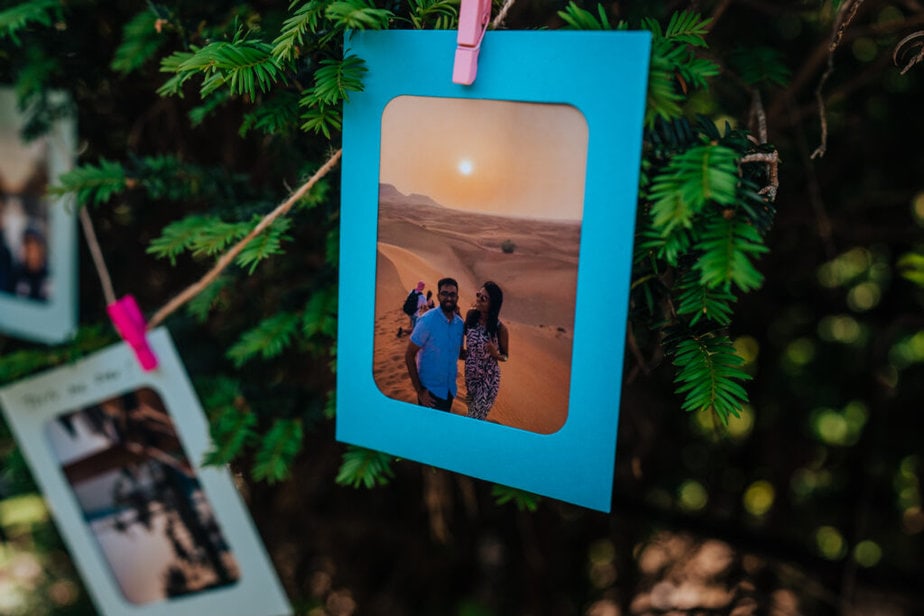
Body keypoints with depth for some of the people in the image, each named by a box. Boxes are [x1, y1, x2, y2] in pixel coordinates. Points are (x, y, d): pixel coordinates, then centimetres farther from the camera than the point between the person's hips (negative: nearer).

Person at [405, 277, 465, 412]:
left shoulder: (460, 323, -2)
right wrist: (419, 391, -16)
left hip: (450, 389, 5)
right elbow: (409, 356, -15)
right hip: (430, 390, -5)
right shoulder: (427, 320, -18)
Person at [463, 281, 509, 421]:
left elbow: (505, 356, -7)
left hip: (488, 379, -4)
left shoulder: (500, 328, -20)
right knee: (473, 413, 22)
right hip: (470, 375, 5)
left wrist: (495, 354, -27)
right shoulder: (471, 315, -9)